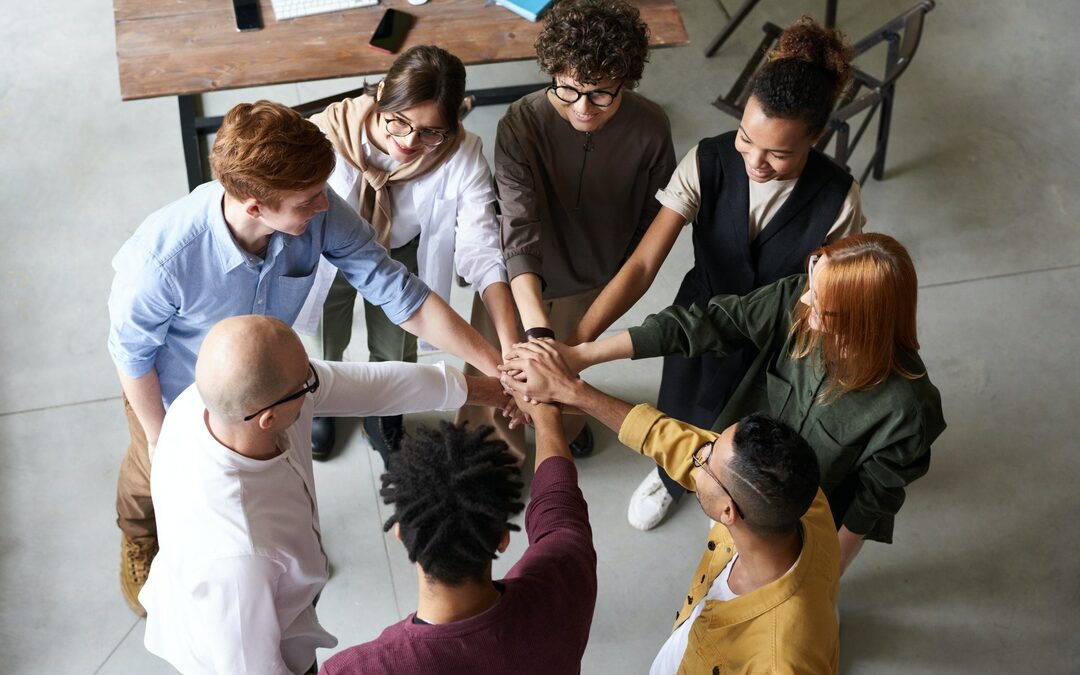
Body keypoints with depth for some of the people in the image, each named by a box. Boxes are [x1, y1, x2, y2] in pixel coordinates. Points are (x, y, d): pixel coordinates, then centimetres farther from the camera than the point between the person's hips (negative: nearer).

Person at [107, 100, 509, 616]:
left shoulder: (321, 213, -36)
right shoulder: (162, 258, -45)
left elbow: (403, 296, -28)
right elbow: (132, 351, -24)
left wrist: (499, 368, -30)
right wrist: (158, 436, -10)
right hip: (175, 390, -3)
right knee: (155, 474, 28)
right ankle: (138, 538, 64)